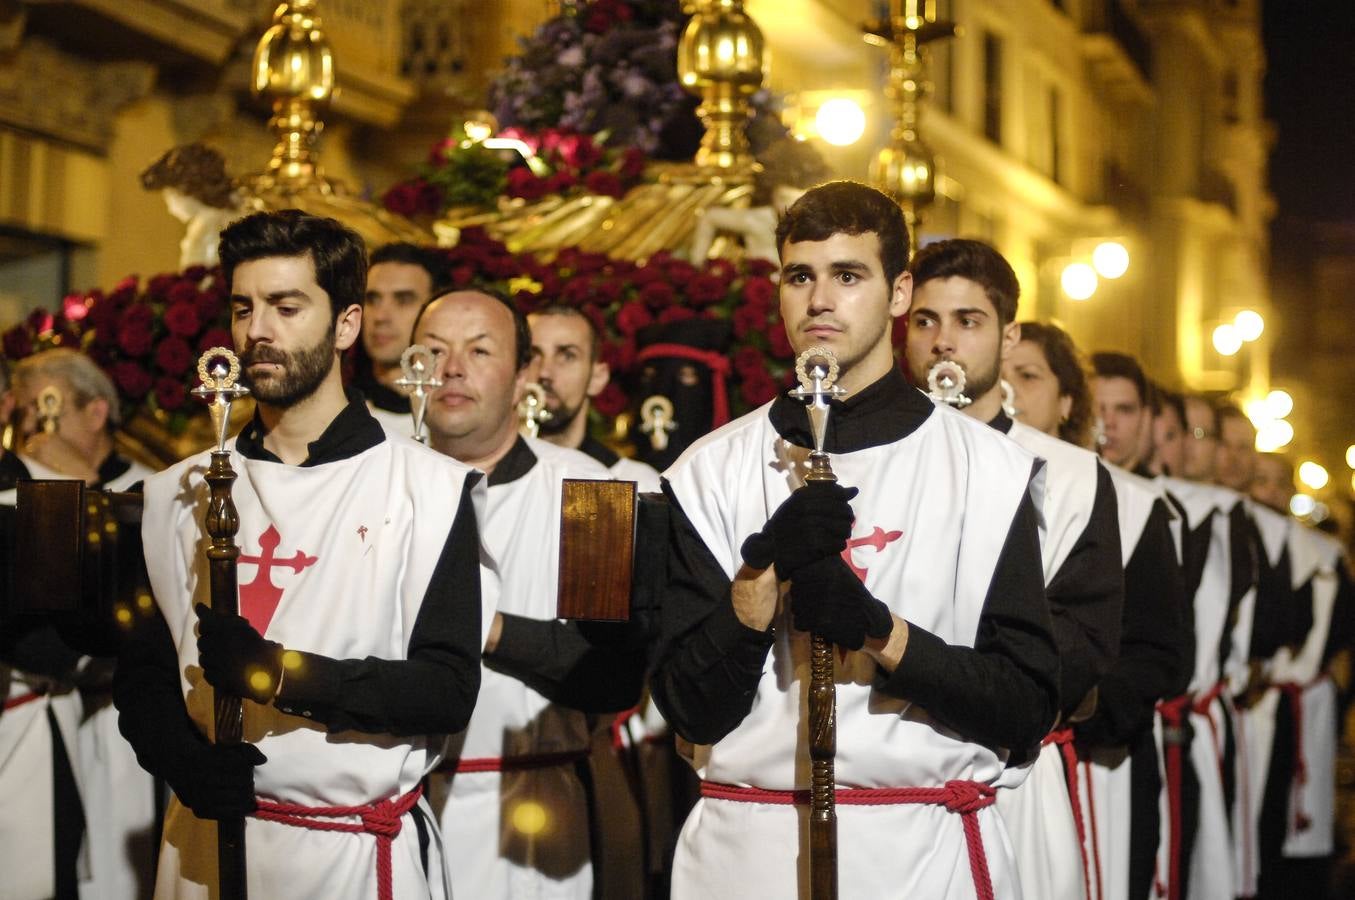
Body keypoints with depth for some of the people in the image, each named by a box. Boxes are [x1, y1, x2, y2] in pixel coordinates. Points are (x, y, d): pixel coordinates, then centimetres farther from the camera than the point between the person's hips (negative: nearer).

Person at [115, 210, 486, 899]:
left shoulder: (429, 489, -5)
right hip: (207, 840, 3)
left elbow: (448, 690, -11)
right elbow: (142, 667, 9)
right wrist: (177, 753, -12)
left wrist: (277, 672, -21)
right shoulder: (179, 493, 7)